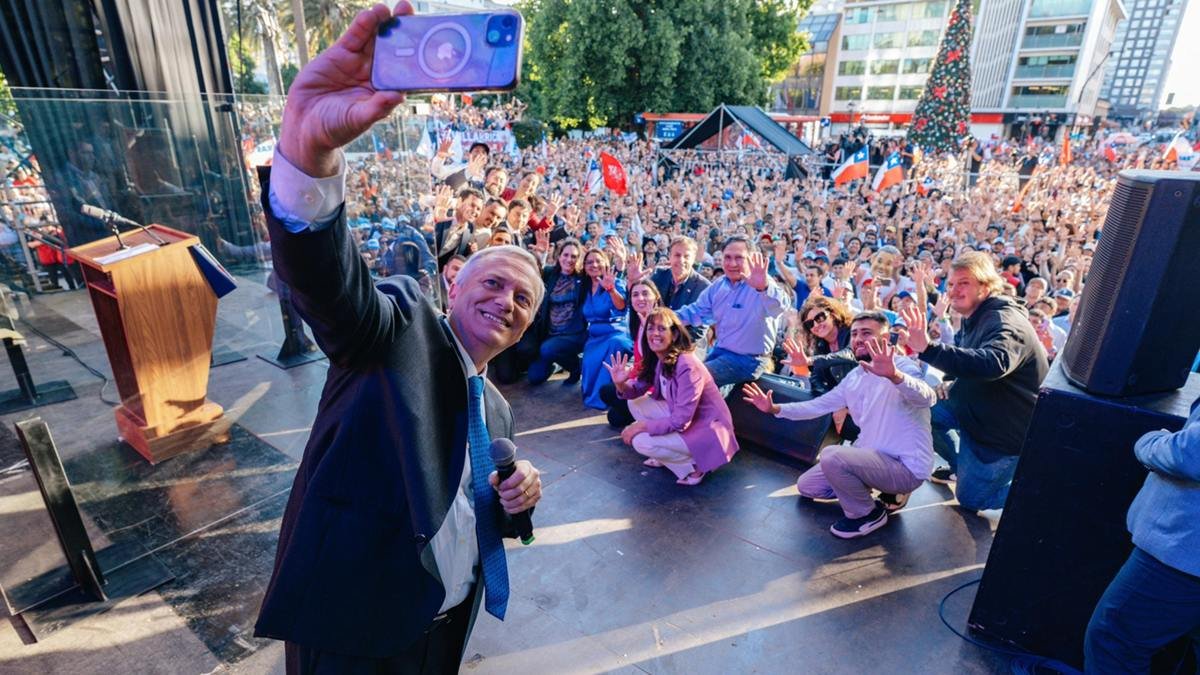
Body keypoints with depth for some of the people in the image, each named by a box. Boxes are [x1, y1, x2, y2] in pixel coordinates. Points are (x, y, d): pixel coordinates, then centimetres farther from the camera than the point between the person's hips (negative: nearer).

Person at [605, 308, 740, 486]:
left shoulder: (687, 367, -29)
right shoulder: (656, 359, -4)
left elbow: (680, 421, -28)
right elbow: (638, 390, 2)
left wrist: (640, 426, -18)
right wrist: (621, 384, -20)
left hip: (707, 430, -8)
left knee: (641, 442, -18)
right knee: (635, 403, 3)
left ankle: (694, 464, 1)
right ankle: (664, 455, 14)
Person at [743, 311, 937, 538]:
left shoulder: (902, 366, -18)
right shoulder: (854, 377, 6)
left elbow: (927, 398, -39)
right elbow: (820, 405, 11)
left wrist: (894, 375, -60)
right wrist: (775, 408, 0)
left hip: (906, 467, -9)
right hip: (875, 457, 9)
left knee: (832, 455, -32)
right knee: (806, 486, 15)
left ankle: (868, 514, -5)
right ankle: (889, 491, 15)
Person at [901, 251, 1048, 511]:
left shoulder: (1005, 321, -27)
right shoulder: (974, 319, 4)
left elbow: (992, 363, -49)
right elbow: (965, 363, 15)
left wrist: (928, 349, -59)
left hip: (1007, 429, -9)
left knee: (970, 499, 0)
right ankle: (963, 467, 20)